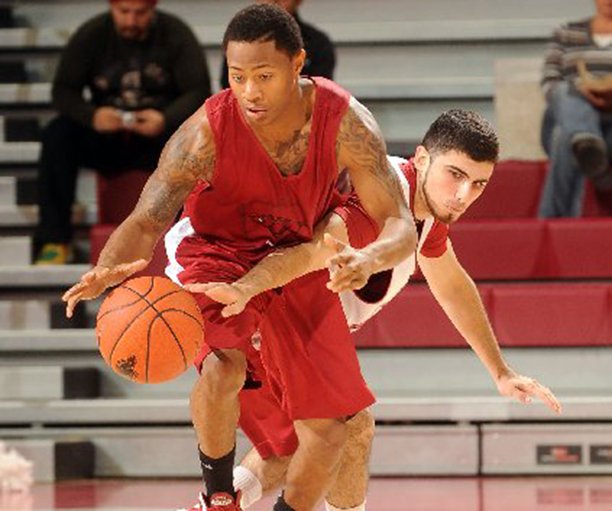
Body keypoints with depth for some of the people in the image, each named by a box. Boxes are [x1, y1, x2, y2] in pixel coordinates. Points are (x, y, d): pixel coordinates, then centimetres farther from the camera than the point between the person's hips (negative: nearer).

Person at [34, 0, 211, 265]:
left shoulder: (176, 34, -4)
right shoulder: (91, 35, 0)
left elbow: (199, 92, -10)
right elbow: (63, 91, -5)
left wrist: (166, 120, -30)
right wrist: (92, 116, -27)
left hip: (160, 134, -2)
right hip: (105, 137, 2)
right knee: (57, 135, -26)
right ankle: (54, 239, -24)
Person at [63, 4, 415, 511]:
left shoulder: (345, 121, -26)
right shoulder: (208, 131, -30)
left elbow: (399, 225, -25)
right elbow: (147, 220, -30)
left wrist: (369, 258, -50)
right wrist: (110, 268, -54)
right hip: (220, 254, -3)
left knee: (328, 430, 2)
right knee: (223, 367, -33)